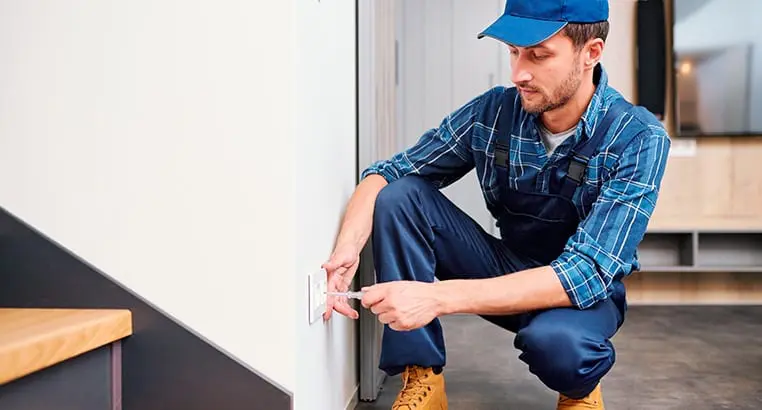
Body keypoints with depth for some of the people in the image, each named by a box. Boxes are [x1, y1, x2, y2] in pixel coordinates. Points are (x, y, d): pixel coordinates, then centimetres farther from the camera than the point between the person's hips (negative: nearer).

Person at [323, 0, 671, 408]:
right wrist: (347, 247, -30)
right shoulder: (492, 112, -13)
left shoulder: (639, 140, -24)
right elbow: (387, 173, -7)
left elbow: (587, 274, -33)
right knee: (400, 194, -18)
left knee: (553, 338, -40)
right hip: (507, 273, 4)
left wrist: (439, 296, -42)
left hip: (587, 292, -3)